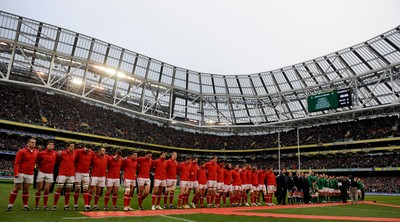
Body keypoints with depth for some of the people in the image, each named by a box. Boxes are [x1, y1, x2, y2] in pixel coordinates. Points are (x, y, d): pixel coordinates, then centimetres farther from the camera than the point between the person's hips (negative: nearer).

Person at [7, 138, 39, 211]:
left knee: (26, 190, 9)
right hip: (21, 174, -4)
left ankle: (25, 205, 14)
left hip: (30, 174, 4)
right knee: (16, 189, 1)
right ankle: (10, 204, 11)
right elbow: (16, 163, -11)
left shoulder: (36, 152, 8)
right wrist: (16, 172, -19)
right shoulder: (22, 151, -7)